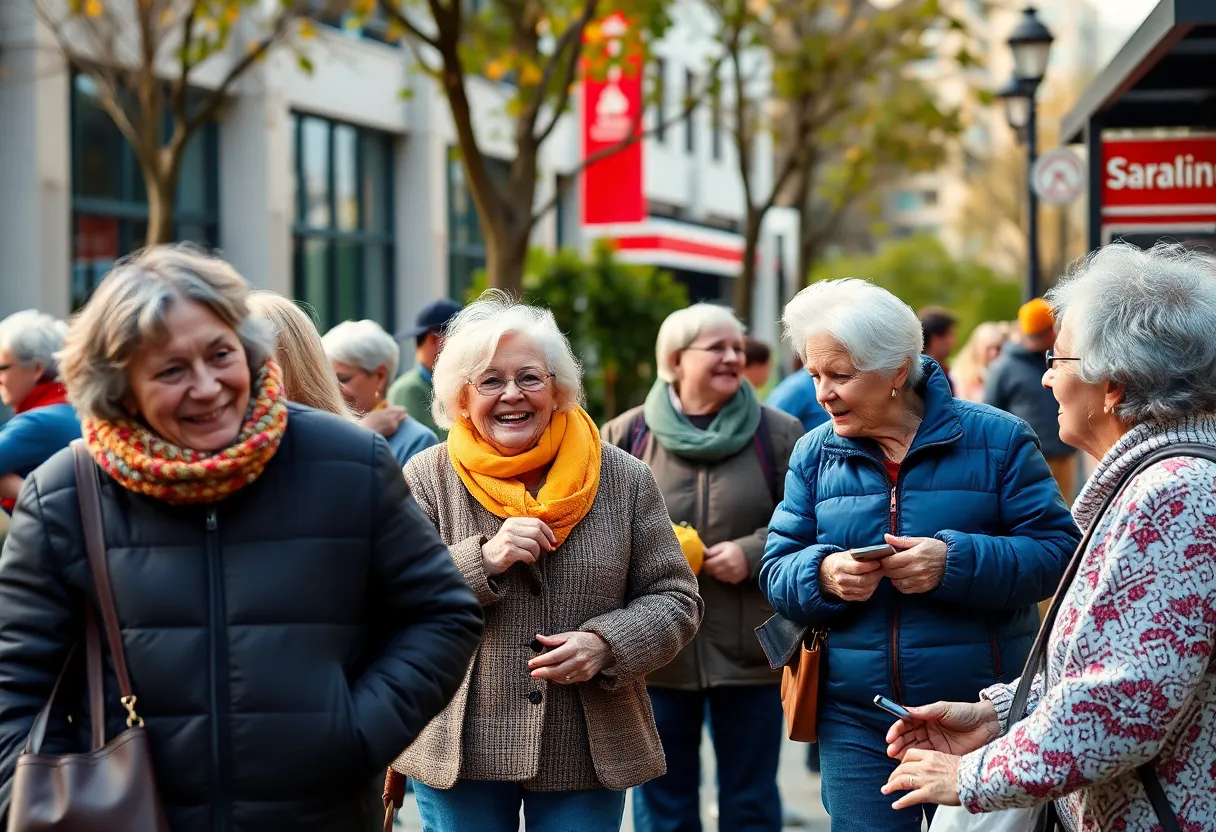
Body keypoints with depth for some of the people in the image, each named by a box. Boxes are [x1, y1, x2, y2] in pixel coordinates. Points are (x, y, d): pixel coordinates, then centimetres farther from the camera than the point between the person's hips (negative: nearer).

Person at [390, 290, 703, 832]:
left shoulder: (624, 480, 3)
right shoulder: (427, 479, -1)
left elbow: (673, 600, 3)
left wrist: (606, 644, -15)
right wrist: (482, 560, -20)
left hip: (587, 756, 1)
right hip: (460, 750, -1)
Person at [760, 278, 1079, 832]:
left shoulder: (996, 439, -3)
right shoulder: (814, 454, 7)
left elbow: (1057, 550, -9)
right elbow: (777, 573, 5)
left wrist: (956, 563, -23)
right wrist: (823, 574, -18)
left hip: (982, 715, -2)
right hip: (856, 721, 3)